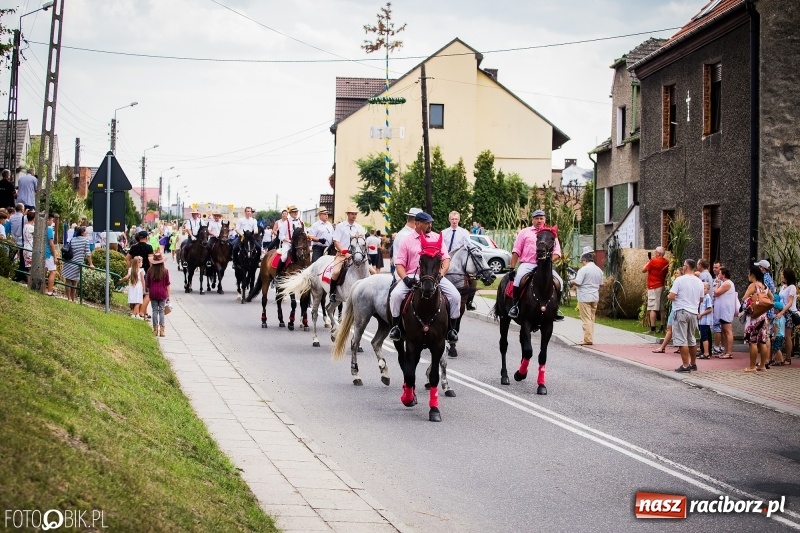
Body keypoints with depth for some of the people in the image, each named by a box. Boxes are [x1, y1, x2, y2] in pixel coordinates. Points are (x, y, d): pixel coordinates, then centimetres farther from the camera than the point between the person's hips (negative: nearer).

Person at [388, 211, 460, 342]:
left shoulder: (437, 238, 12)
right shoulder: (407, 241, 8)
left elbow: (446, 258, 8)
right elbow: (400, 263, 5)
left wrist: (441, 274, -10)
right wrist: (405, 278, -13)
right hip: (413, 276, -1)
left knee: (455, 296, -18)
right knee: (395, 295, -26)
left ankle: (451, 328, -3)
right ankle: (395, 326, -8)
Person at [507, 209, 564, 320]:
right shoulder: (525, 232, 14)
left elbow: (557, 252, 10)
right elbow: (516, 251, 9)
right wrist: (512, 268, -1)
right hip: (527, 264, -2)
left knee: (559, 282, -15)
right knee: (519, 277, -33)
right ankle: (515, 305, -23)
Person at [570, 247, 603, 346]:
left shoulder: (583, 269, -14)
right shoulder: (599, 270, 9)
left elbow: (578, 282, -18)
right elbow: (600, 284, 16)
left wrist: (571, 282, 1)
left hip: (585, 297, -7)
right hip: (595, 297, 7)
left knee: (586, 319, -4)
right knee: (592, 319, 14)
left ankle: (588, 340, -6)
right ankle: (591, 338, 16)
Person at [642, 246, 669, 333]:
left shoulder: (653, 261, -14)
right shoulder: (666, 262, 6)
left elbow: (644, 270, -5)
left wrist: (649, 260, 2)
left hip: (654, 287, -7)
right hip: (662, 286, 7)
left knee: (653, 309, -8)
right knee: (662, 309, 11)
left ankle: (652, 328, -11)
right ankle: (663, 328, 13)